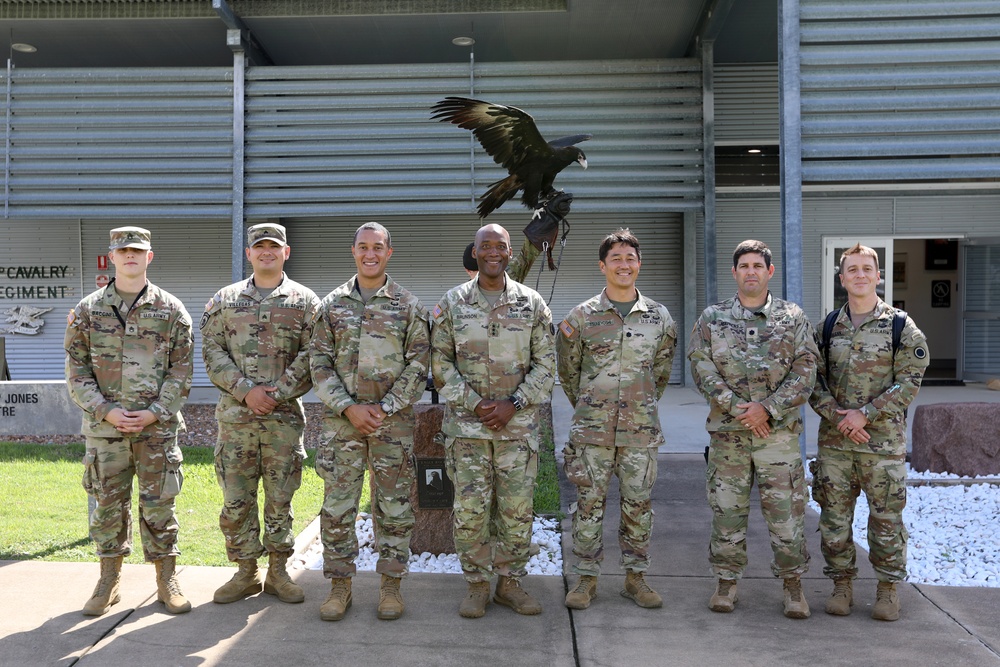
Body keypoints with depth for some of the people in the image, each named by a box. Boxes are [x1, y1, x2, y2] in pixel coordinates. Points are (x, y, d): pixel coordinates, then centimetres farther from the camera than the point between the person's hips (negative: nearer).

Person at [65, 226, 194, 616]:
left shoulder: (171, 310, 2)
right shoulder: (87, 310, 5)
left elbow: (181, 370, 0)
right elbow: (77, 369, 4)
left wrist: (155, 412, -10)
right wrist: (105, 410, -8)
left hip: (158, 427, -1)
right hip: (104, 427, 1)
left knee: (159, 505, 4)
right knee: (107, 505, 9)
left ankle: (167, 580, 17)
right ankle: (109, 581, 23)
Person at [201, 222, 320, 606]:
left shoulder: (305, 301, 4)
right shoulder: (225, 300, 9)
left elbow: (312, 356, -3)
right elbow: (211, 351, 3)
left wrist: (276, 394, -12)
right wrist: (246, 390, -10)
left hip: (284, 416, -1)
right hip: (235, 415, 2)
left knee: (280, 498, 6)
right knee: (236, 499, 6)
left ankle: (278, 573, 19)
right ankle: (246, 573, 20)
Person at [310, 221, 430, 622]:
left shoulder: (408, 306, 3)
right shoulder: (332, 304, 7)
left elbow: (418, 365, -1)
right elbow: (319, 363, 3)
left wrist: (385, 408, -11)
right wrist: (349, 407, -9)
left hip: (394, 421, -1)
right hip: (341, 421, 1)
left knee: (393, 505, 5)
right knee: (337, 505, 4)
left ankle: (390, 584, 19)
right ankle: (339, 585, 18)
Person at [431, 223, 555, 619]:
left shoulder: (532, 304, 3)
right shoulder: (452, 303, 3)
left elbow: (546, 364, 3)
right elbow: (440, 363, 2)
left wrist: (513, 403, -9)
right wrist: (476, 403, -10)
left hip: (518, 423, 1)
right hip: (466, 424, 0)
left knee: (517, 508, 5)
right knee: (470, 509, 2)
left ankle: (510, 582, 21)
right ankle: (477, 586, 17)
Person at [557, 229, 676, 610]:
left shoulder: (660, 318, 5)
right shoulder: (581, 317, 0)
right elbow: (568, 370, 10)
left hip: (640, 429, 2)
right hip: (592, 429, -1)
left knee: (638, 504, 8)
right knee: (589, 503, 4)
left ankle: (635, 578, 21)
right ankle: (586, 579, 15)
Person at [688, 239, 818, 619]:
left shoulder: (793, 318, 6)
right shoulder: (712, 318, 6)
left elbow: (805, 371, -2)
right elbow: (701, 367, -3)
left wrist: (767, 408, -13)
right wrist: (736, 407, -13)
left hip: (778, 430, 0)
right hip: (727, 431, 1)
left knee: (786, 510, 2)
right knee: (727, 508, 7)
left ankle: (793, 584, 18)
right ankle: (727, 582, 21)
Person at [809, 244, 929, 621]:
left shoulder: (901, 327, -1)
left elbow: (909, 382, -7)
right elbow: (813, 380, 4)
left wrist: (865, 413, -15)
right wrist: (836, 415, -11)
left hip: (884, 439, -2)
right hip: (833, 440, 3)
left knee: (886, 518, 4)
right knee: (834, 517, 7)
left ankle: (888, 589, 20)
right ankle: (842, 585, 21)